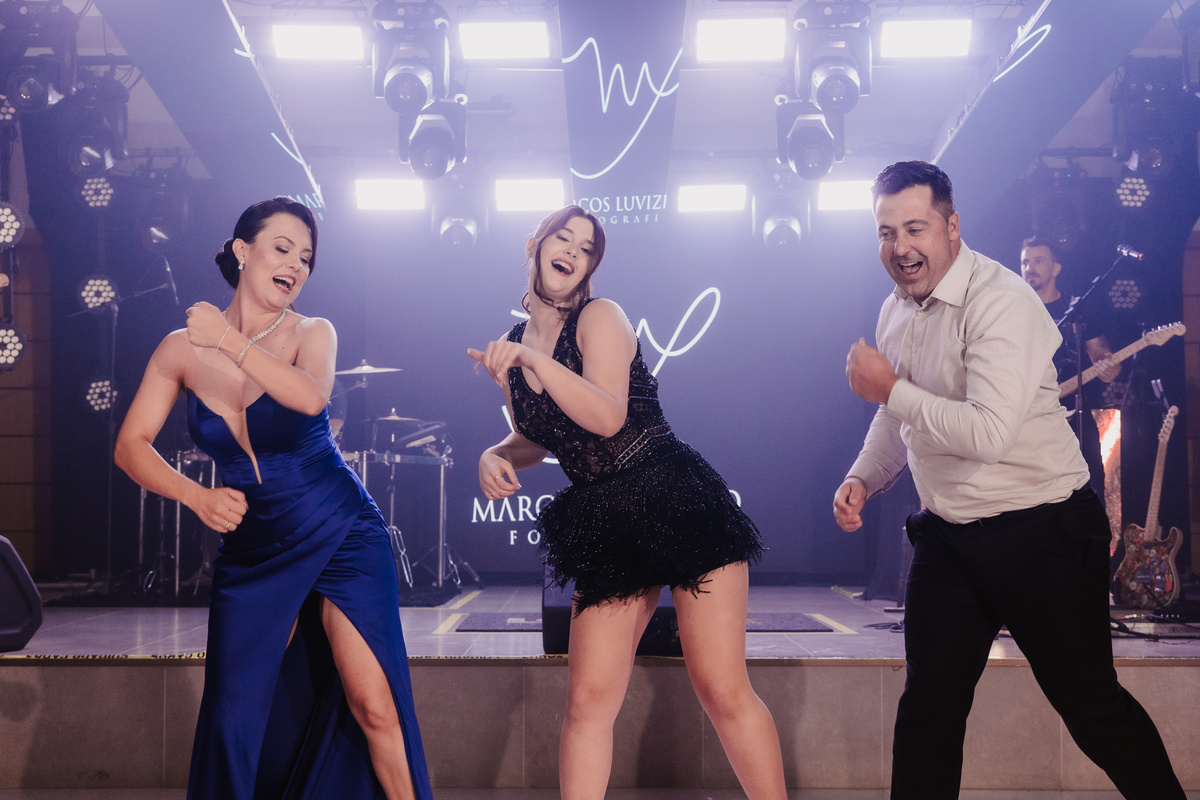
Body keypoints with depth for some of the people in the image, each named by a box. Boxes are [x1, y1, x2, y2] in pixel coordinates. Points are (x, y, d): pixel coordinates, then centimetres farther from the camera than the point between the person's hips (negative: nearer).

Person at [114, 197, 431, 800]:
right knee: (232, 717, 1)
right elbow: (131, 446, -1)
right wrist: (199, 498, -14)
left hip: (341, 537, -2)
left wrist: (232, 342, -32)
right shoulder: (184, 348, 0)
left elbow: (311, 396, -28)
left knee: (374, 707, -8)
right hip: (253, 549, 2)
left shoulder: (312, 333, -5)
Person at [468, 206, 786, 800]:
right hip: (606, 527, 5)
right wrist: (495, 456, 5)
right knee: (588, 700, -3)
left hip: (676, 501, -5)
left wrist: (535, 360, -23)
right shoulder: (510, 348, 12)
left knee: (724, 692, -6)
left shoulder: (599, 317, -4)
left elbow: (608, 417, -18)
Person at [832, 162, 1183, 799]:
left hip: (1042, 531, -7)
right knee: (928, 706, 8)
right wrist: (862, 478, 7)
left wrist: (890, 389, -21)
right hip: (946, 534, 7)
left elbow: (989, 433, -31)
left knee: (1091, 705, 3)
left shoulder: (1000, 301, -19)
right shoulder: (896, 309, 7)